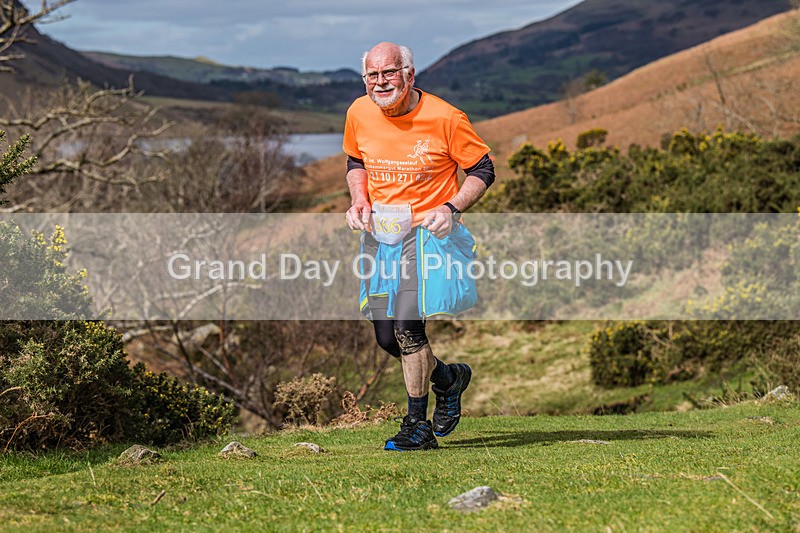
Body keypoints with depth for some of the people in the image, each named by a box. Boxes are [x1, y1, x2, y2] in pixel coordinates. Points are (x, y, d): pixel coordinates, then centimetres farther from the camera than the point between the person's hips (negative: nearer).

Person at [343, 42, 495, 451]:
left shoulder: (444, 118, -14)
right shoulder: (359, 114, -1)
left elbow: (483, 171, -3)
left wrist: (451, 208, -18)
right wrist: (359, 199, 0)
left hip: (427, 232, -5)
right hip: (380, 233, 5)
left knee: (406, 324, -18)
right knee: (385, 335, 5)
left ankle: (417, 426, -3)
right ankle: (448, 378, 35)